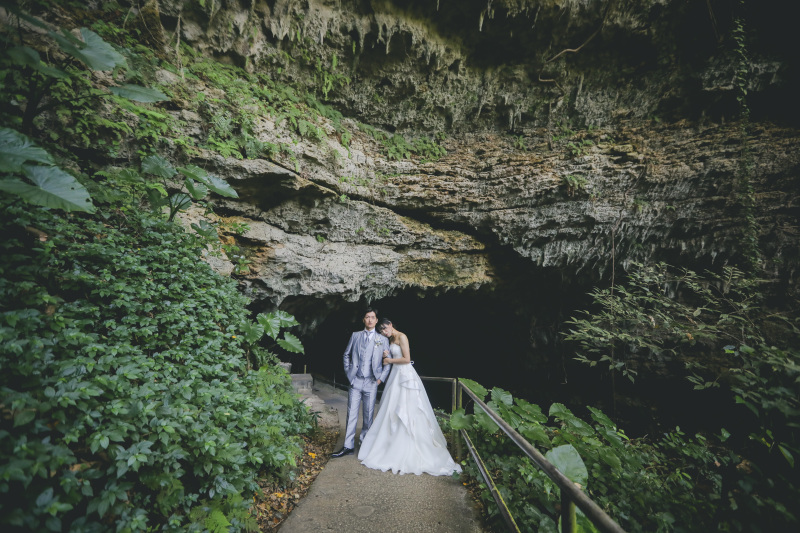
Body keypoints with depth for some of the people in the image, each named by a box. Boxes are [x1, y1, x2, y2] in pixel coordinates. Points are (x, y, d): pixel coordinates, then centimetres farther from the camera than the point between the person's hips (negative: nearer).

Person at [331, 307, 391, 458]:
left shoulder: (382, 339, 5)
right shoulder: (355, 335, 8)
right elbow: (346, 354, 15)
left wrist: (381, 378, 0)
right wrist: (348, 372, 7)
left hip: (372, 383, 0)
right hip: (356, 381, 0)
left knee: (368, 415, 7)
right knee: (352, 414, 0)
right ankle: (348, 446, 8)